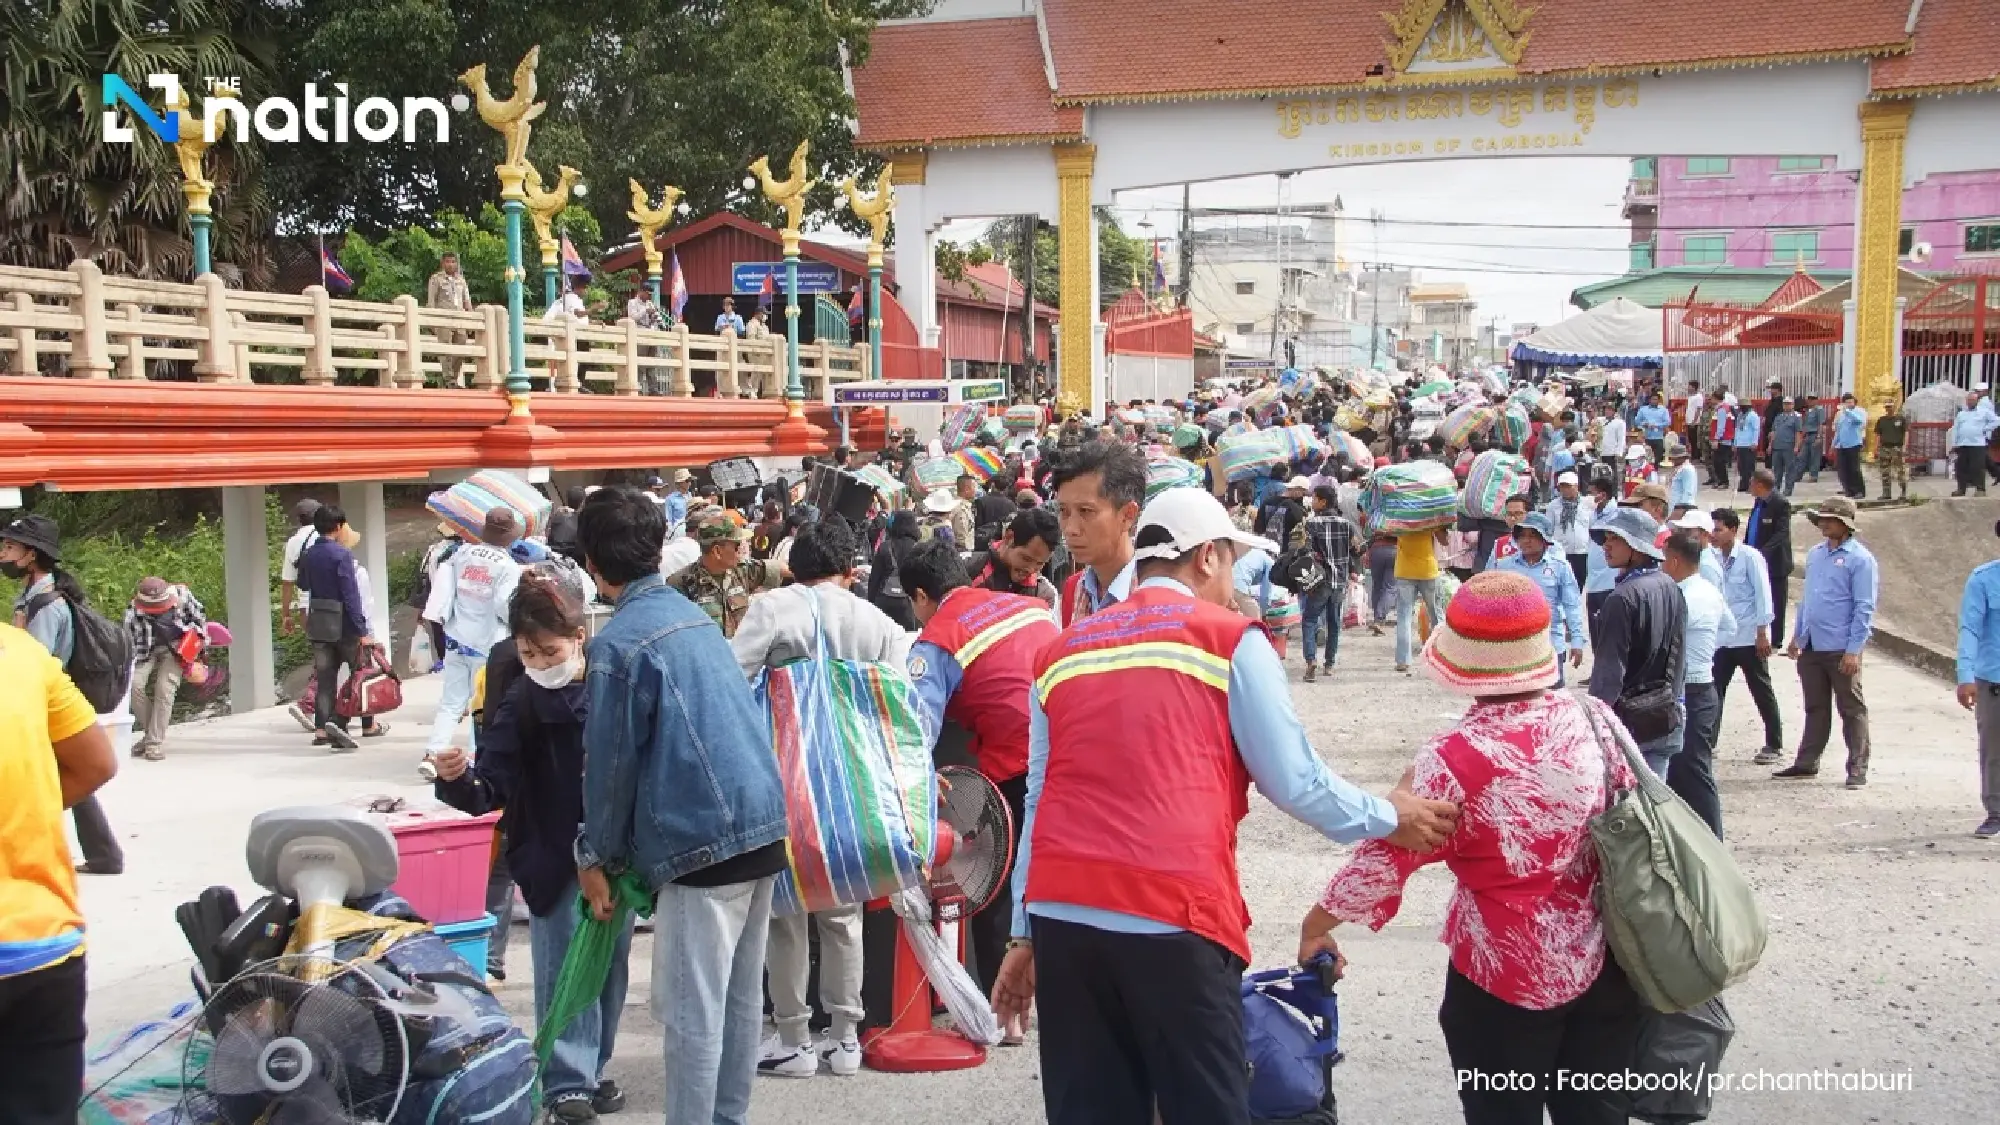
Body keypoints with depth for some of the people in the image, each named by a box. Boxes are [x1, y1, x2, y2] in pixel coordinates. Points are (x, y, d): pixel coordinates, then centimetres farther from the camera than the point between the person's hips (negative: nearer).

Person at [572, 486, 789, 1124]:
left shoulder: (617, 645, -10)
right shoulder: (696, 616, 13)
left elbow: (611, 763, -7)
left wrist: (596, 858, 6)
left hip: (701, 841, -8)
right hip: (763, 823, 8)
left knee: (691, 1011, 0)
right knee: (741, 995, 17)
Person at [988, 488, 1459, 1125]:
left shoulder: (1060, 653, 17)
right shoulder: (1230, 639, 3)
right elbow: (1293, 781, 3)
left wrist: (1024, 934, 21)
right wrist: (1389, 820, 20)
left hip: (1059, 913, 5)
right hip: (1173, 915, -5)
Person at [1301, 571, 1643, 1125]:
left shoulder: (1454, 759, -20)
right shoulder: (1596, 718, -7)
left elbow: (1384, 860, -14)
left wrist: (1316, 925, 1)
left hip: (1508, 977, -4)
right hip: (1609, 963, 5)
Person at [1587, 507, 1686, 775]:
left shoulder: (1623, 599, -19)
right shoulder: (1672, 589, 8)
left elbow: (1608, 674, -20)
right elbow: (1678, 660, 15)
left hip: (1628, 721, -8)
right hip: (1667, 719, 8)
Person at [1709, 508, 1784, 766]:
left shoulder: (1750, 556, -10)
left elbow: (1763, 594, -10)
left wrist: (1762, 632, -14)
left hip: (1749, 637, -5)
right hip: (1721, 638, 5)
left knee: (1762, 693, 5)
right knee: (1714, 691, 3)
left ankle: (1774, 744, 15)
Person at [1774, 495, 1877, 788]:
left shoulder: (1860, 559, -9)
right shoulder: (1814, 554, 12)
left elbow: (1864, 608, -12)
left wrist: (1853, 650, -17)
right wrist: (1797, 637, 17)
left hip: (1841, 650, -7)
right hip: (1811, 647, 7)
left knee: (1852, 709, 3)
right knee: (1815, 708, 15)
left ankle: (1857, 769, 8)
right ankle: (1807, 763, 22)